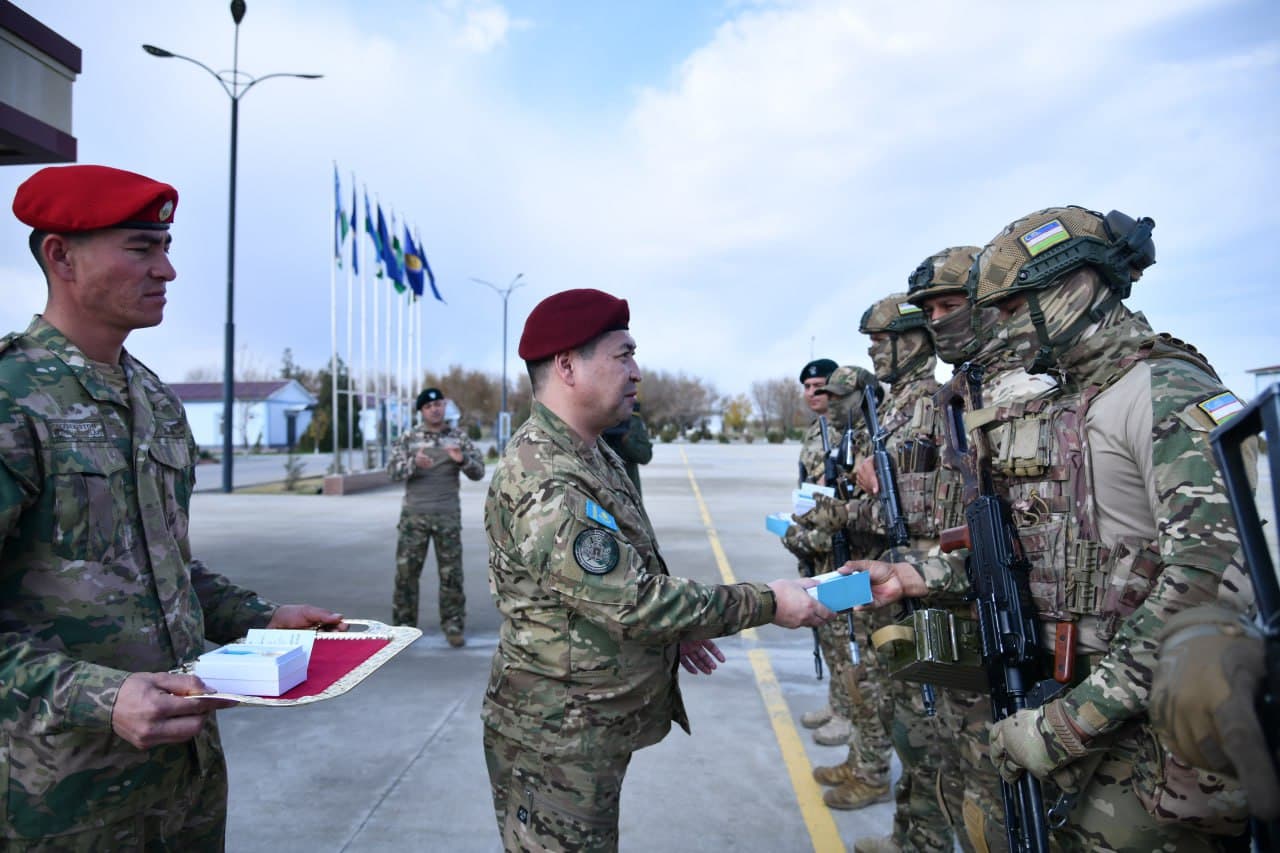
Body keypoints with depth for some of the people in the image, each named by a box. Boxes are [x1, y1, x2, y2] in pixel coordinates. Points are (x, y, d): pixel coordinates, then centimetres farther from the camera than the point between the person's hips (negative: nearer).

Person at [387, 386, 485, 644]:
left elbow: (478, 471, 0)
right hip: (414, 514, 0)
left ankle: (453, 625, 12)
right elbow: (392, 470, -5)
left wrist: (462, 460, -21)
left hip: (448, 515, 0)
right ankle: (404, 623, 17)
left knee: (451, 572, 3)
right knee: (406, 570, 4)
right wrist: (414, 463, -25)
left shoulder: (459, 437, 4)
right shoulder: (409, 438, 4)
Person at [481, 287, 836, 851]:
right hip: (557, 744, -9)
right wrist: (766, 603, -21)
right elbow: (634, 603, -29)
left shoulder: (591, 455, 6)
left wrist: (670, 626, 8)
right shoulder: (544, 482, -28)